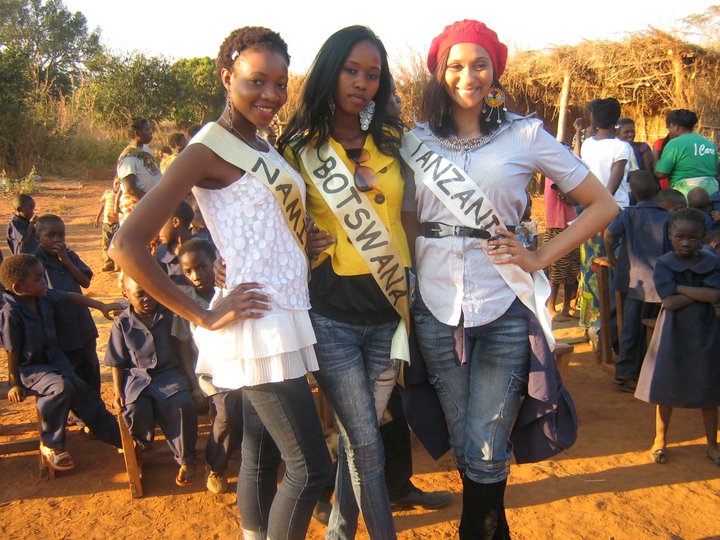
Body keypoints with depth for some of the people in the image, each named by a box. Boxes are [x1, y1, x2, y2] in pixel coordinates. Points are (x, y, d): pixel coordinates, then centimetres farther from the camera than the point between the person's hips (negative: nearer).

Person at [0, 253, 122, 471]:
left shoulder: (46, 296, -6)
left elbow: (72, 297, 10)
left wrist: (101, 306, 6)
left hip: (54, 360, 7)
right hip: (29, 369, -7)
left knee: (84, 392, -1)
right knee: (61, 387, -32)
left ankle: (117, 436, 13)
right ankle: (50, 445, -11)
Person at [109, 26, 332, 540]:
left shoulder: (263, 147, 14)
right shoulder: (210, 147, -12)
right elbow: (128, 246, -19)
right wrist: (205, 316, -16)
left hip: (282, 324, 8)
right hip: (261, 330, -8)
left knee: (260, 456, 17)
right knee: (310, 467, -2)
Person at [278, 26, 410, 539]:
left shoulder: (392, 143, 8)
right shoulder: (300, 148, 0)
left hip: (386, 312, 4)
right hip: (330, 314, -3)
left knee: (358, 438, 14)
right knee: (366, 445, -1)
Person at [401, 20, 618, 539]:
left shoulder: (525, 134, -1)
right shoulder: (417, 141, 7)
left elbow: (603, 205, 2)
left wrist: (540, 257, -5)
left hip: (504, 307, -2)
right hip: (437, 308, 3)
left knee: (484, 452, 0)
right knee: (464, 446, 13)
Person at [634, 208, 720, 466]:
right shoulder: (664, 264, -8)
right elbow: (670, 302, -18)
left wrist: (679, 287, -18)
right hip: (673, 334, -1)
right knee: (666, 389, 9)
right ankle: (660, 441, 26)